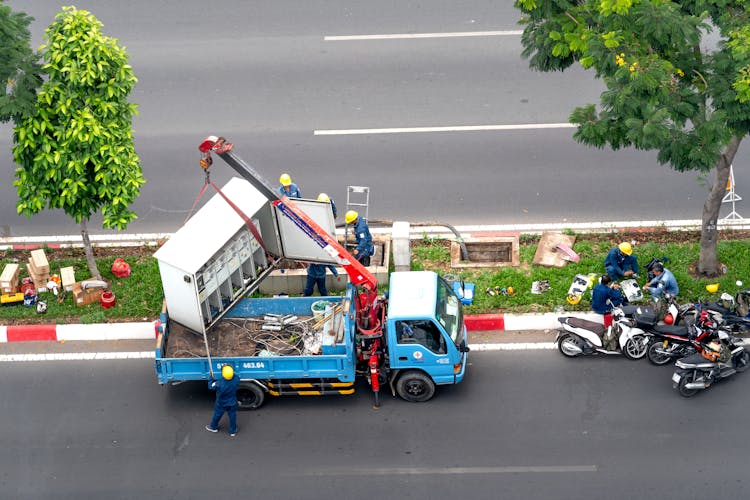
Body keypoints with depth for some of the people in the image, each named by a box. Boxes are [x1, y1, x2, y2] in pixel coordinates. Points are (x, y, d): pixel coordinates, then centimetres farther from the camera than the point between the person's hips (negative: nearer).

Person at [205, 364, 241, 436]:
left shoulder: (219, 384, -38)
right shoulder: (236, 380, -31)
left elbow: (211, 386, -18)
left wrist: (211, 377, -6)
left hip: (221, 404, -2)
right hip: (232, 403, 2)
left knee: (217, 415, 25)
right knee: (232, 416, 22)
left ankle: (213, 427, 49)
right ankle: (233, 431, 40)